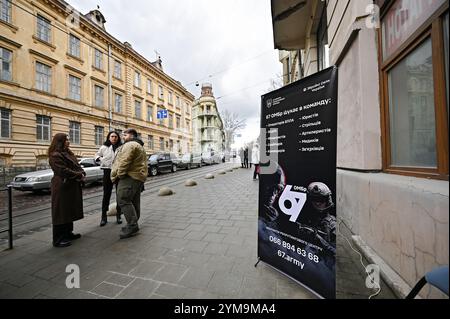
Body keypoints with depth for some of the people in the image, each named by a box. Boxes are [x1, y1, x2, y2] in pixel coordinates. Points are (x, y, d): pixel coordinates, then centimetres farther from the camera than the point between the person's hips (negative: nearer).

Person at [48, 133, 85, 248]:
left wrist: (82, 174, -5)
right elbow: (63, 170, -22)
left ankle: (68, 233, 30)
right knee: (61, 212, -1)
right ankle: (58, 239, 10)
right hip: (62, 188, -9)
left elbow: (77, 166, 13)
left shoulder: (68, 153, 15)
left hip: (72, 187, 9)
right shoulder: (55, 155, -13)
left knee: (70, 211, 17)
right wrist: (79, 175, -16)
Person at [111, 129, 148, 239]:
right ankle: (133, 225, 19)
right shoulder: (140, 146, 25)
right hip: (139, 176, 11)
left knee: (123, 200, -11)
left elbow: (124, 162, -19)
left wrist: (118, 175, -9)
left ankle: (132, 225, -11)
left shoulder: (130, 145, -9)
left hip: (130, 177, -11)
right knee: (134, 202, 12)